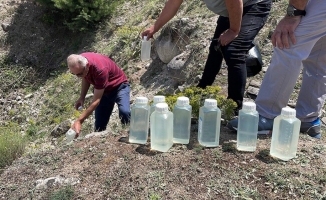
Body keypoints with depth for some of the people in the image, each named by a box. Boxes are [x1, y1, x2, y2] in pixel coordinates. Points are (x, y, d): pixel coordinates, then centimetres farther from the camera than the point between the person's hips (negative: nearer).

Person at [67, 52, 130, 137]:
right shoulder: (79, 62, -19)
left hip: (118, 86, -6)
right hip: (103, 90, 6)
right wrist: (82, 97, -6)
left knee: (124, 112, -34)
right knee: (99, 126, 2)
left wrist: (79, 121, -37)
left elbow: (96, 101, -35)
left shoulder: (100, 69, -39)